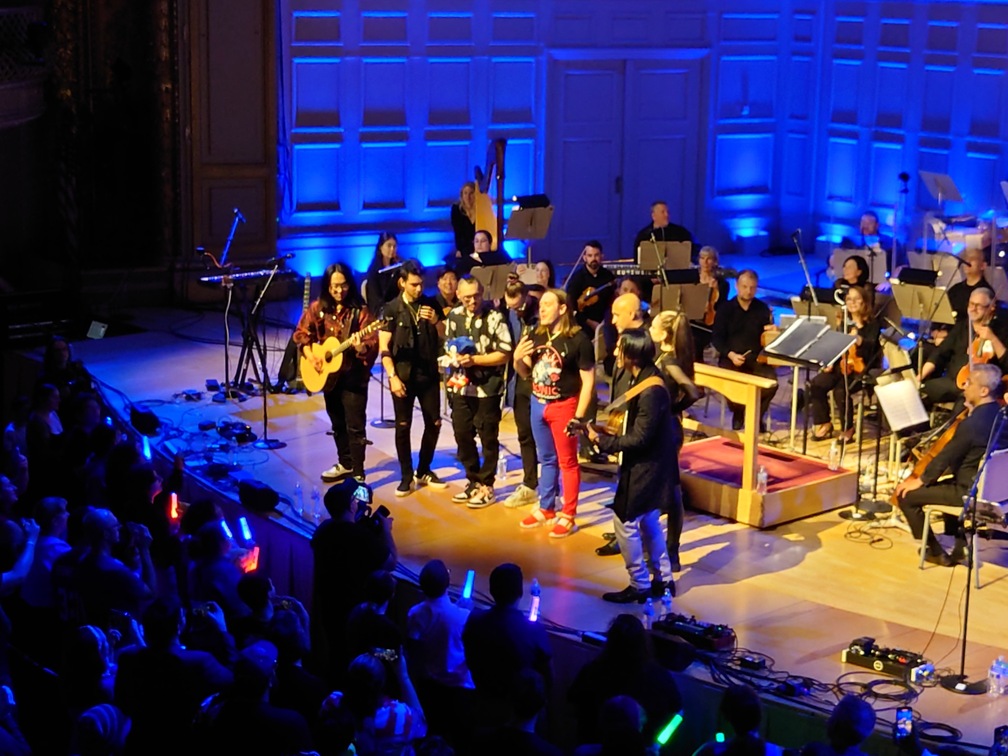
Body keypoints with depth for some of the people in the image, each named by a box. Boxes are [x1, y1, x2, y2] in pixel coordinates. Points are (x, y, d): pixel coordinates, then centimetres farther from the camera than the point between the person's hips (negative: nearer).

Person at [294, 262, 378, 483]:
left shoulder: (360, 311, -13)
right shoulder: (318, 308, 0)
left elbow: (372, 346, -18)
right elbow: (302, 333, 10)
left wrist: (362, 347, -40)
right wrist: (309, 354, -5)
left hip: (353, 375, -5)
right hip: (328, 374, 5)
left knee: (355, 426, -7)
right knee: (337, 423, 19)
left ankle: (358, 474, -2)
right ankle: (345, 464, 36)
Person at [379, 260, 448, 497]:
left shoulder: (431, 305, 4)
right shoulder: (391, 309, -5)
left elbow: (445, 339, 6)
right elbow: (384, 348, -7)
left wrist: (436, 321, -13)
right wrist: (392, 376, -16)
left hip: (429, 373, 3)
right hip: (403, 374, -3)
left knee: (434, 423, 5)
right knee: (403, 426, -1)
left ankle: (424, 471, 21)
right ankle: (407, 476, 8)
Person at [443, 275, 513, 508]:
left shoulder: (494, 317, -11)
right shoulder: (454, 316, 6)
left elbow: (505, 354, -13)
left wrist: (474, 360, -19)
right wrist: (455, 356, -6)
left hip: (488, 388, -5)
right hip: (461, 386, 5)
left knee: (488, 438, 4)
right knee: (462, 436, 11)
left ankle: (486, 486, 15)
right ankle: (473, 481, 26)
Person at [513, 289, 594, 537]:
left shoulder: (577, 339, -15)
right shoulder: (535, 337, 2)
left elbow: (588, 381, -13)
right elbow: (525, 373, 13)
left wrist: (579, 416, -16)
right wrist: (517, 358, -9)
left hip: (563, 406, -6)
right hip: (538, 404, 6)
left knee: (567, 462, 4)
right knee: (547, 459, 18)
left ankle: (567, 516, 12)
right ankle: (545, 509, 30)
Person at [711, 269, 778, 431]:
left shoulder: (763, 309, 9)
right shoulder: (726, 309, 4)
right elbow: (716, 338, -1)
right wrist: (731, 354, -18)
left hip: (756, 358, 1)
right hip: (731, 358, -1)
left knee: (771, 381, -28)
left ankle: (756, 415, -2)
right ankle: (739, 413, 2)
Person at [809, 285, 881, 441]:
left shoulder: (872, 324, 0)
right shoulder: (844, 323, 16)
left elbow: (871, 346, -18)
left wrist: (859, 340, -39)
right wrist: (830, 363, 0)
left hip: (861, 368, -5)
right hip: (841, 365, 5)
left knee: (841, 390, -32)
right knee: (816, 385, -21)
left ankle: (847, 428, -10)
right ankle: (824, 424, -6)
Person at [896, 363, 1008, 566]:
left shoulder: (972, 424, -27)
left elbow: (945, 457, -17)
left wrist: (920, 480, -3)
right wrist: (972, 411, 7)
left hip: (971, 492, -9)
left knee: (906, 495, -2)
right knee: (949, 483, 38)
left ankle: (936, 552, 11)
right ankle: (960, 545, 35)